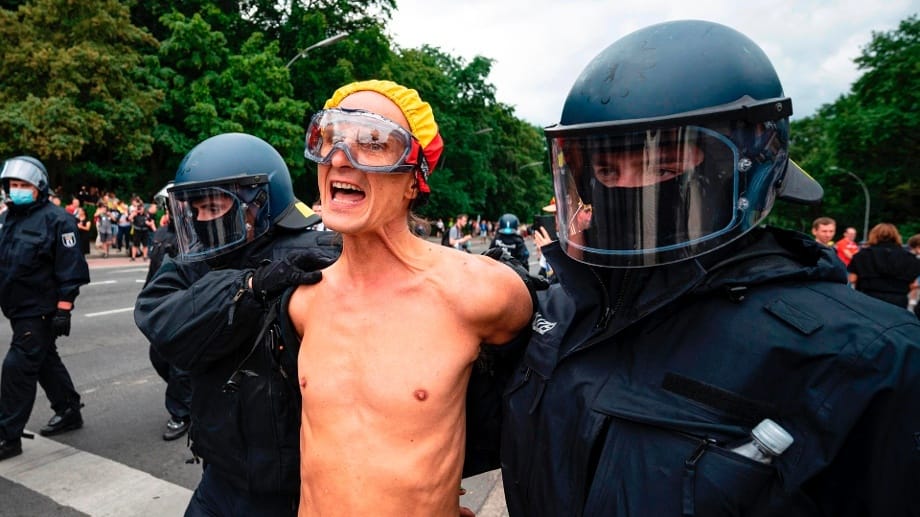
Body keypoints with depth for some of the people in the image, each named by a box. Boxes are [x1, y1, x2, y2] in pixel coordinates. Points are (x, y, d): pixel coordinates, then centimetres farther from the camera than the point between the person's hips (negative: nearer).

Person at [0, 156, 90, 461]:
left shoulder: (56, 219, -12)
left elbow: (70, 268, -16)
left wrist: (63, 309, -19)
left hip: (41, 311, -8)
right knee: (45, 361, 17)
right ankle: (69, 412, 32)